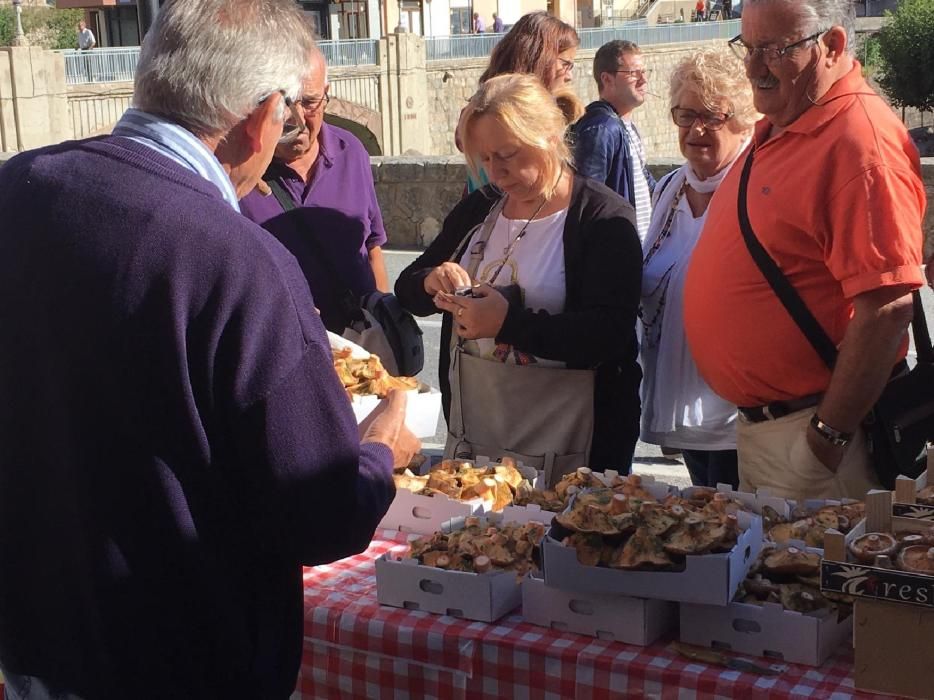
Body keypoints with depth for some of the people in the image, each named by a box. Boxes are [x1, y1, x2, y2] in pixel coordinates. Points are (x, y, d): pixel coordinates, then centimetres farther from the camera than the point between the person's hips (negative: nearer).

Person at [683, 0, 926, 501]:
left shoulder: (861, 141, -21)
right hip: (754, 422, 10)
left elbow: (888, 307, -25)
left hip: (806, 428, -9)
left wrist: (830, 435, -21)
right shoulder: (777, 128, 11)